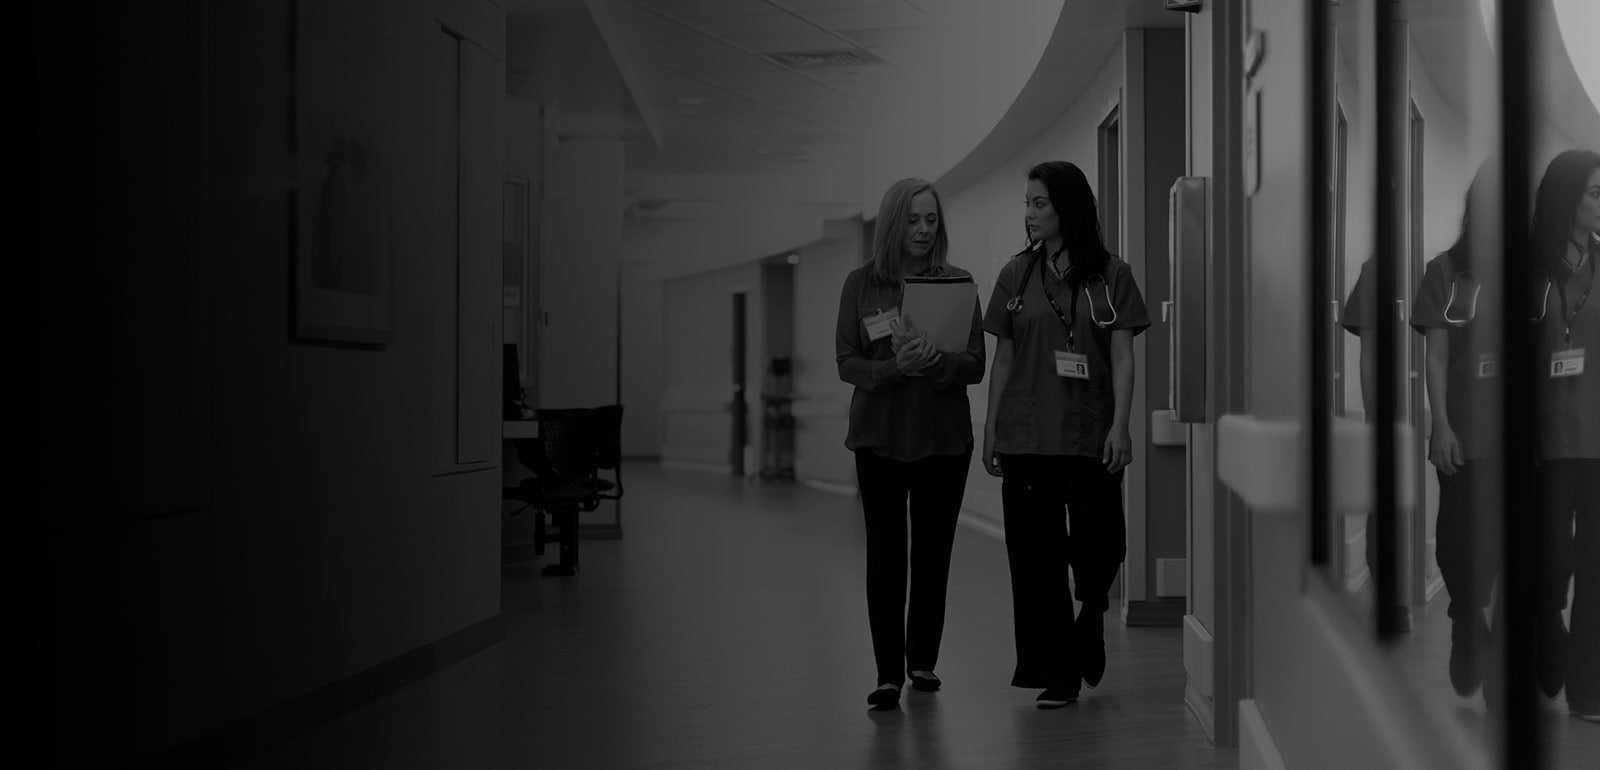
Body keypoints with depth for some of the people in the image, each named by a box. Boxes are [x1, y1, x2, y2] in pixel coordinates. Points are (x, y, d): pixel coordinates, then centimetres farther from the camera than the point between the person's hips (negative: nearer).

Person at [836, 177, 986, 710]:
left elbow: (976, 365, 0)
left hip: (944, 436, 1)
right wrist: (894, 367, -19)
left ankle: (922, 660, 21)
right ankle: (888, 672, 1)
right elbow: (846, 362, 0)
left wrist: (936, 363, -20)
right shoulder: (862, 283, 2)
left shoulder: (957, 282, 3)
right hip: (879, 435, -1)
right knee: (885, 551, -2)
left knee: (933, 549, 7)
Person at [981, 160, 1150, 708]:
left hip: (1090, 437, -2)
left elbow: (1122, 357, 0)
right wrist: (990, 428, 8)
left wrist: (1120, 425, -10)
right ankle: (1058, 675, 9)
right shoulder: (1016, 276, 8)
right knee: (1036, 555, 0)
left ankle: (1090, 619, 30)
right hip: (1026, 438, 2)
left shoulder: (1110, 275, 2)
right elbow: (1003, 359, 11)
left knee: (1099, 547, -3)